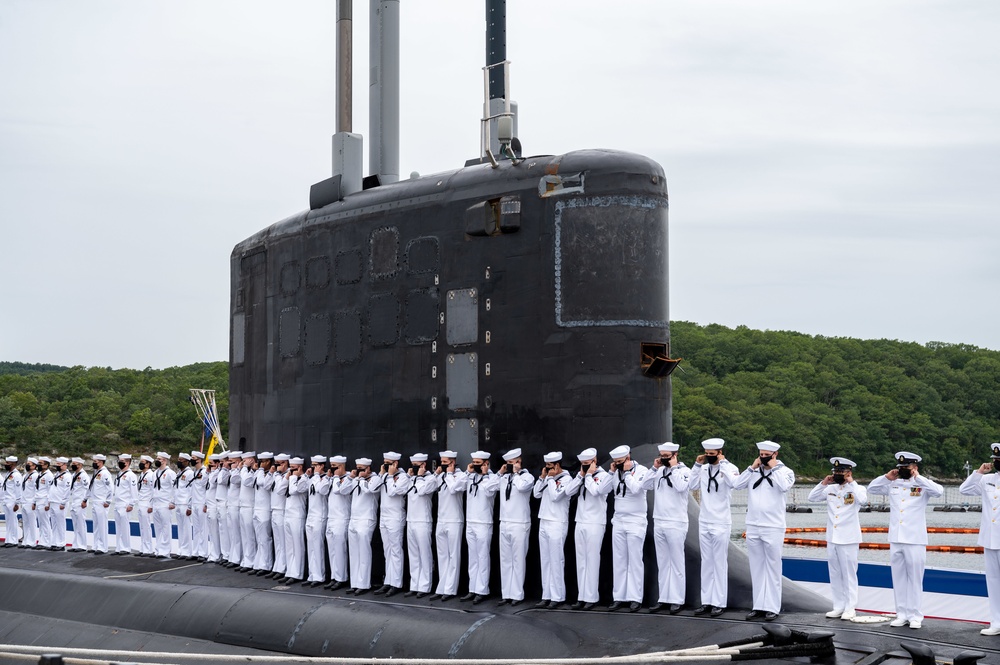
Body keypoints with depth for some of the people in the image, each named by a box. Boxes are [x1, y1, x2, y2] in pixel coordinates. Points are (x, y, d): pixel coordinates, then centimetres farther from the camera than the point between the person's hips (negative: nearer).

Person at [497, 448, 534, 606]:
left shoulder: (527, 476, -3)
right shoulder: (504, 477, 14)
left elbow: (521, 487, -24)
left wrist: (516, 472, -9)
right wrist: (500, 473, 11)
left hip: (519, 525, -6)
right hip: (504, 524, 6)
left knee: (518, 560, -3)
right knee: (505, 560, 8)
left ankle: (517, 595, 1)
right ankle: (506, 594, 12)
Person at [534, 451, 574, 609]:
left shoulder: (566, 479, -7)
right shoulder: (548, 478, 14)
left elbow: (555, 496, -17)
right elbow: (537, 494, 12)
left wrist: (551, 478, -9)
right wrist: (542, 477, 6)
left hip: (557, 524, -8)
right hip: (543, 523, 8)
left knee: (556, 561, -6)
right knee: (545, 561, 7)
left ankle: (558, 597, -3)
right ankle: (546, 596, 10)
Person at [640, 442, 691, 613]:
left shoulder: (684, 470, -5)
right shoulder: (659, 471, 11)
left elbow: (681, 487, -23)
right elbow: (645, 486, 6)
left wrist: (673, 467, -13)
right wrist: (654, 468, 0)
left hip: (676, 524, -6)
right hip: (658, 522, 6)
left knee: (676, 562, -1)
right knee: (662, 563, 10)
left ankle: (676, 600, 2)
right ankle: (663, 598, 14)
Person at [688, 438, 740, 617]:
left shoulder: (729, 468, -8)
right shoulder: (704, 468, 7)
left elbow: (734, 482, -27)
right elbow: (692, 485, 4)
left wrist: (723, 463, -19)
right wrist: (697, 465, 0)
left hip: (721, 523, -5)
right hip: (704, 522, 5)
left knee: (720, 563, -1)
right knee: (706, 563, 8)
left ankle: (719, 603, 2)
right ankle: (706, 601, 12)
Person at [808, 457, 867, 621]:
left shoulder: (857, 488, -3)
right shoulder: (831, 489, 10)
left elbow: (863, 499, -23)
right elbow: (812, 497, 10)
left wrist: (851, 482, -17)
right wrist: (823, 483, 0)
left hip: (848, 539, -6)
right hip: (832, 538, 6)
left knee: (849, 574, -1)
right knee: (835, 575, 10)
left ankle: (850, 608, 4)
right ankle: (838, 607, 16)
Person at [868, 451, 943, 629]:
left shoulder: (922, 485, -2)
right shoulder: (893, 485, 10)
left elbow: (938, 491, -19)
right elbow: (871, 489, 14)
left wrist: (917, 477, -17)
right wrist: (887, 477, 0)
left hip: (915, 540, -5)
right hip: (895, 540, 5)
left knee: (915, 578, -1)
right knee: (898, 578, 8)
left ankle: (915, 615, 5)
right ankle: (901, 614, 14)